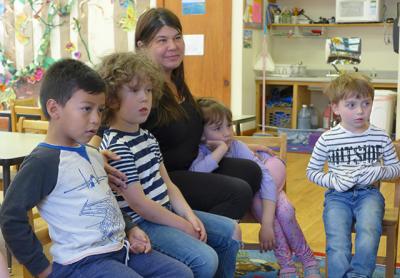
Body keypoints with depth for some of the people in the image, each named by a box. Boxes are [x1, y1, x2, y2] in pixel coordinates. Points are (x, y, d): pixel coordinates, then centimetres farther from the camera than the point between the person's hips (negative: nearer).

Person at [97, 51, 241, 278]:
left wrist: (189, 215, -2)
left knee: (231, 231, 12)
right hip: (141, 223, -10)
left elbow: (167, 184, 12)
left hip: (166, 212, 10)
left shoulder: (147, 137, 10)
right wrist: (183, 225, -14)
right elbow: (139, 204, -21)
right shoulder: (117, 147, -19)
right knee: (205, 259, -24)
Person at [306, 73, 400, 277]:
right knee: (338, 247, -21)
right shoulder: (327, 139, -3)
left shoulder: (381, 137, 2)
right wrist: (334, 181, -13)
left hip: (368, 193, 1)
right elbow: (312, 172, 6)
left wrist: (379, 172, -10)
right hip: (338, 195, 0)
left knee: (369, 234, -28)